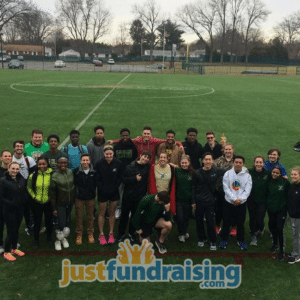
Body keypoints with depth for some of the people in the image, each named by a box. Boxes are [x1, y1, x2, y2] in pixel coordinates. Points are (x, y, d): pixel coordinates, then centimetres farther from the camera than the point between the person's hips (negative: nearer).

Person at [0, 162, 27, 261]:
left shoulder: (21, 179, 4)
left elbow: (24, 192, 15)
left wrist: (24, 200, -2)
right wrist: (11, 204, -21)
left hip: (20, 209, 6)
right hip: (9, 211, -5)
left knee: (16, 230, 17)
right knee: (11, 231, -1)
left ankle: (14, 248, 34)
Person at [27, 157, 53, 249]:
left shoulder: (52, 175, -11)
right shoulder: (33, 176, -8)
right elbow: (29, 187, 7)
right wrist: (34, 196, -3)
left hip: (48, 202, 0)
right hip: (36, 203, 0)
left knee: (49, 221, 15)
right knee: (37, 222, 8)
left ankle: (49, 237, 37)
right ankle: (36, 240, 25)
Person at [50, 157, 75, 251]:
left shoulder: (71, 173, -1)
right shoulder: (55, 176, -12)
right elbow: (52, 193, -9)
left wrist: (74, 198, 10)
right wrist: (54, 208, -8)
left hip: (70, 202, 4)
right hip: (60, 203, -4)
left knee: (66, 222, 16)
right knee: (61, 224, -4)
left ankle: (64, 238, 39)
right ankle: (58, 240, 21)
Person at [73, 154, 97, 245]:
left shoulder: (93, 172, -4)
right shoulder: (76, 171, -7)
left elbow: (95, 184, 4)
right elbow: (73, 184, -1)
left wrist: (94, 194, 3)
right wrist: (75, 193, -2)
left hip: (90, 198, 1)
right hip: (79, 198, -1)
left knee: (90, 216, 12)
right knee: (79, 217, 8)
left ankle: (90, 233, 28)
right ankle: (79, 234, 23)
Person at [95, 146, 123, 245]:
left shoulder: (118, 163, -7)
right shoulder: (99, 164, -10)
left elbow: (120, 177, 0)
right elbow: (97, 179, -6)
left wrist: (115, 187, -8)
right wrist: (102, 188, -12)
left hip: (114, 192, 1)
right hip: (103, 192, -1)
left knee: (112, 213, 11)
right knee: (102, 213, 7)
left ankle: (111, 234, 23)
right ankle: (101, 235, 17)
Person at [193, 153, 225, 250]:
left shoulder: (216, 171, -5)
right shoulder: (198, 172, -2)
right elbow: (194, 187, 2)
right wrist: (193, 201, 0)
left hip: (210, 201, -1)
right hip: (199, 201, 1)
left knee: (210, 222, -2)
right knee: (199, 220, 10)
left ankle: (213, 242, 15)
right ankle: (201, 238, 30)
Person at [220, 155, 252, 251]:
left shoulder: (247, 175, -3)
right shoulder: (227, 174, -4)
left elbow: (247, 190, -6)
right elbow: (226, 188, -9)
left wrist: (240, 199, -20)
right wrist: (234, 199, -18)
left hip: (241, 203, 0)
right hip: (228, 202, 0)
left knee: (240, 223, 11)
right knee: (226, 222, 9)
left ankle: (241, 240, 29)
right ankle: (224, 240, 25)